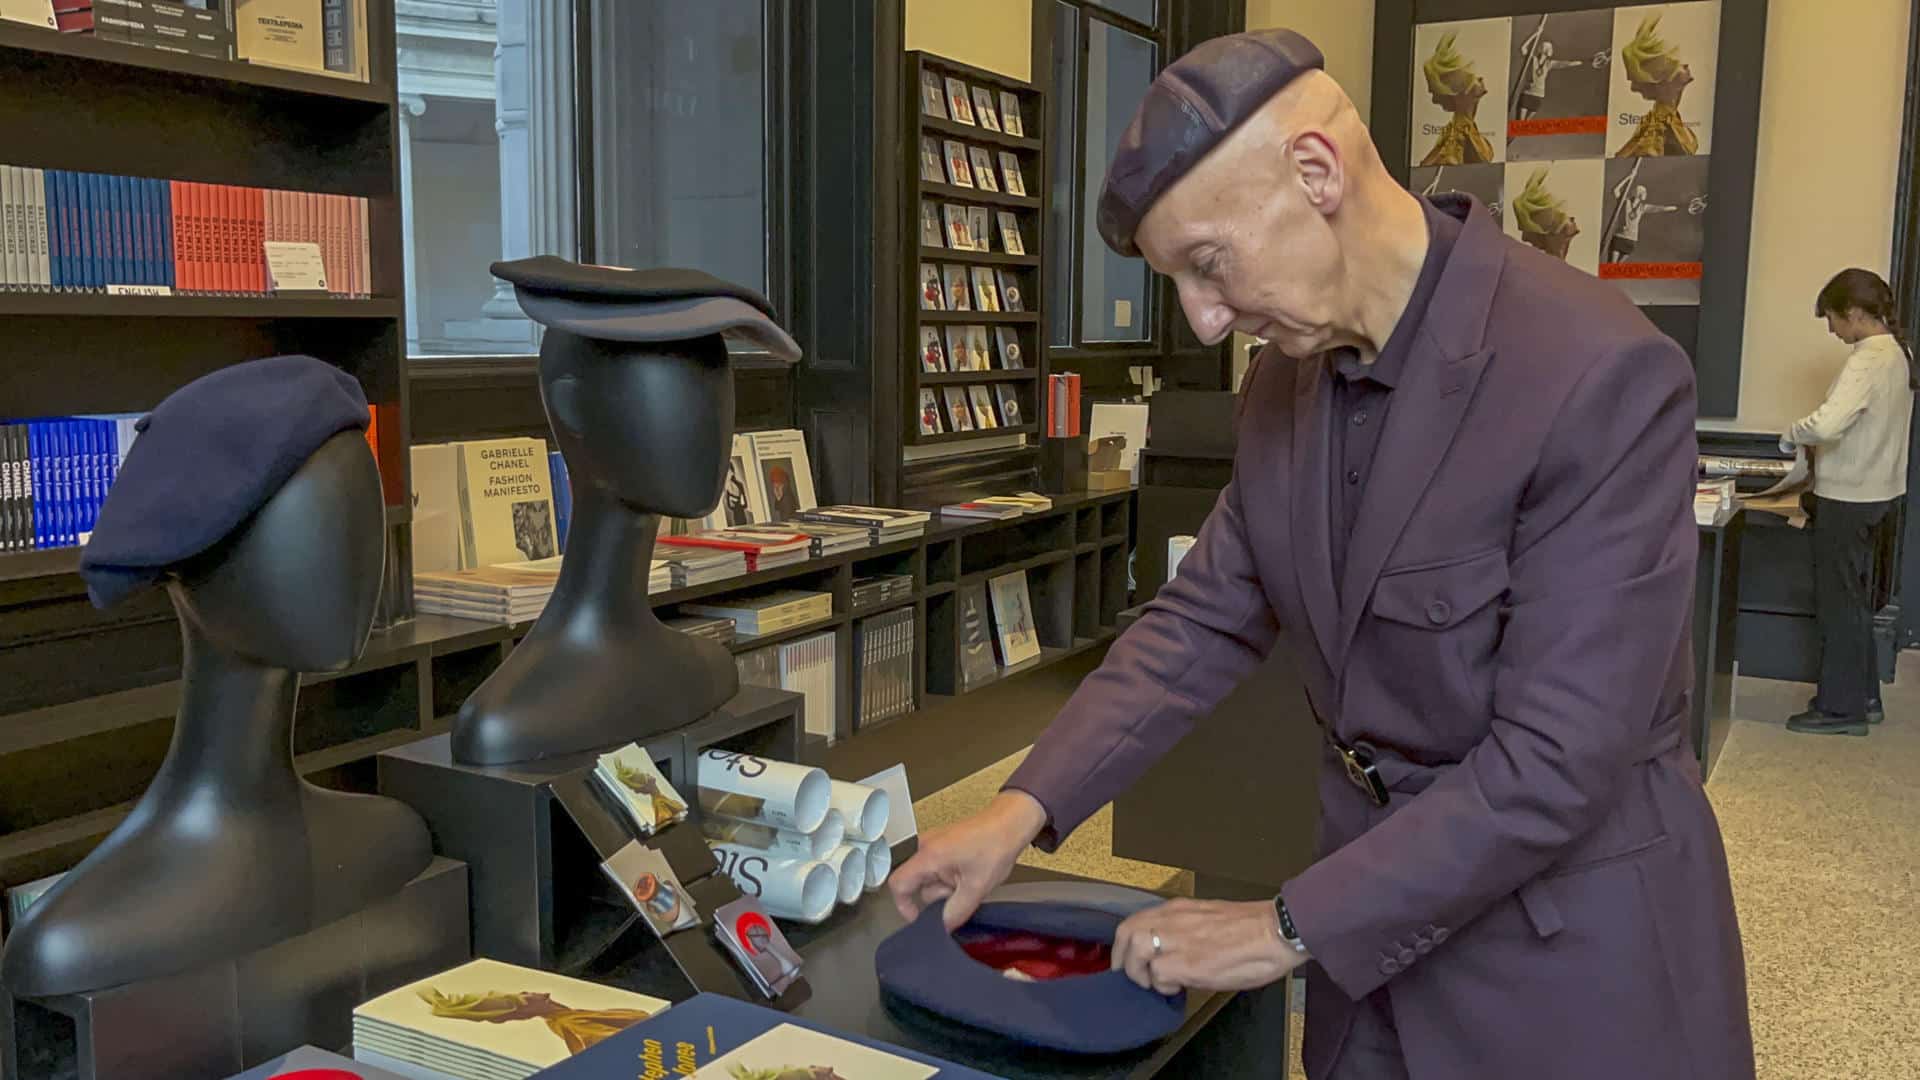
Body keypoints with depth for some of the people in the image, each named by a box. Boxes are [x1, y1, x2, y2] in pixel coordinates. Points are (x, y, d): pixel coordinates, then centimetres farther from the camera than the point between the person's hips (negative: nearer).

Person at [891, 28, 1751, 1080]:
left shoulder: (1602, 374, -24)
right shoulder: (1287, 375, -2)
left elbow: (1557, 757, -25)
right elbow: (1205, 617, 4)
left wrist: (1290, 928, -20)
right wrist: (1027, 807, -6)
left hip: (1569, 937, -5)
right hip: (1378, 892, 6)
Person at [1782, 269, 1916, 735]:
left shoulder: (1868, 360, -22)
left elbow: (1826, 423, -34)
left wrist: (1793, 435, -15)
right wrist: (1818, 443, 9)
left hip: (1848, 498, -9)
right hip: (1875, 490, 9)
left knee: (1839, 603, 1)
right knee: (1854, 600, 19)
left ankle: (1842, 707, 9)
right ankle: (1863, 696, 28)